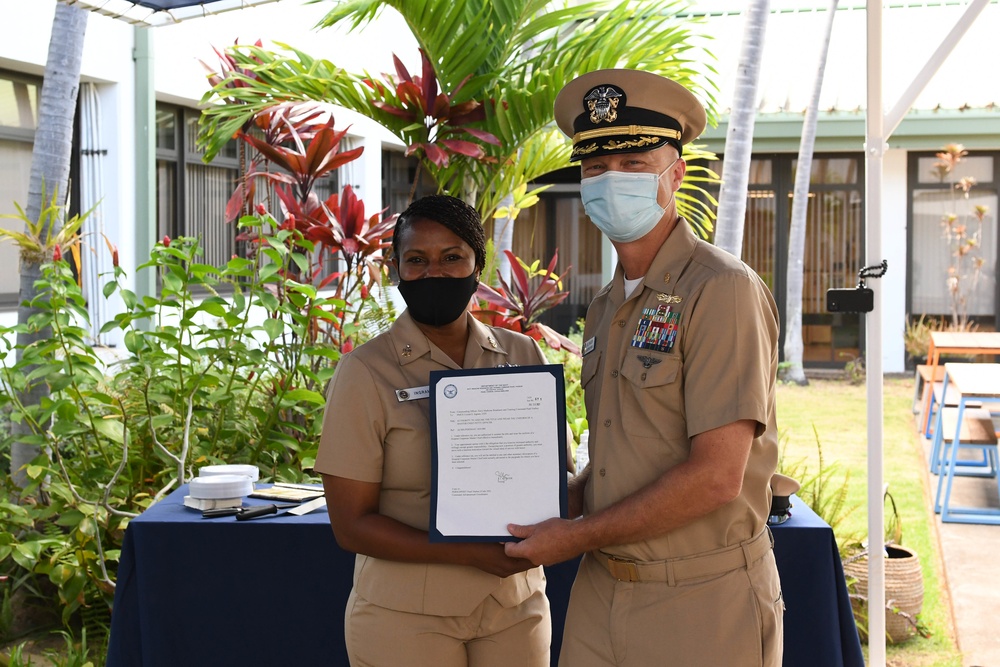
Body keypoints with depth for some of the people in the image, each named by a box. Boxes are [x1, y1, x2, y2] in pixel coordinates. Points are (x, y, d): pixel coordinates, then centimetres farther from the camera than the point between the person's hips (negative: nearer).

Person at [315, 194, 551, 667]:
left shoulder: (522, 356, 3)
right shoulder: (366, 372, -7)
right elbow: (351, 525, -10)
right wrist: (469, 554, -20)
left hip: (516, 608, 3)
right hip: (405, 619, -3)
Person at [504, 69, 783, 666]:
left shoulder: (722, 289, -14)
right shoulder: (607, 306, 11)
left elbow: (716, 476, -22)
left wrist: (577, 536, -15)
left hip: (703, 604, -7)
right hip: (601, 592, 7)